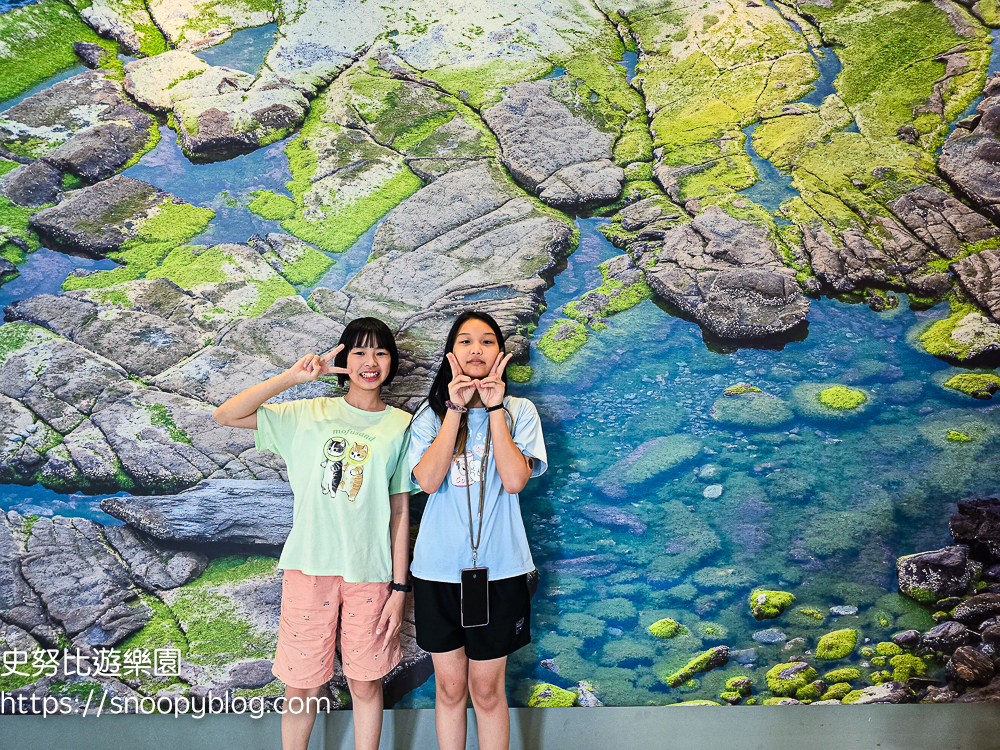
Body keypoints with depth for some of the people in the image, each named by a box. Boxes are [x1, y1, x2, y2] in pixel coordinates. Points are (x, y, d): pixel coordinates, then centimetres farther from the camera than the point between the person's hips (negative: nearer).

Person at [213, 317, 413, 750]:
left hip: (369, 572, 0)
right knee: (301, 686, 10)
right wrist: (292, 376, -13)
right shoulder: (309, 414, 3)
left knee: (366, 683, 11)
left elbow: (401, 511, 3)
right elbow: (225, 416, -5)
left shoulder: (400, 425, 3)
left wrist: (399, 588, 1)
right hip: (310, 567, 0)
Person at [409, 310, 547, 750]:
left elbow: (515, 480, -15)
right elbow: (427, 481, -14)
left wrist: (494, 407, -16)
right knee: (450, 688, 13)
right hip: (438, 567, 1)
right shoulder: (431, 414, 3)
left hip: (498, 568, -1)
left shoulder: (519, 410, 1)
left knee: (486, 689, 10)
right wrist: (456, 408, -16)